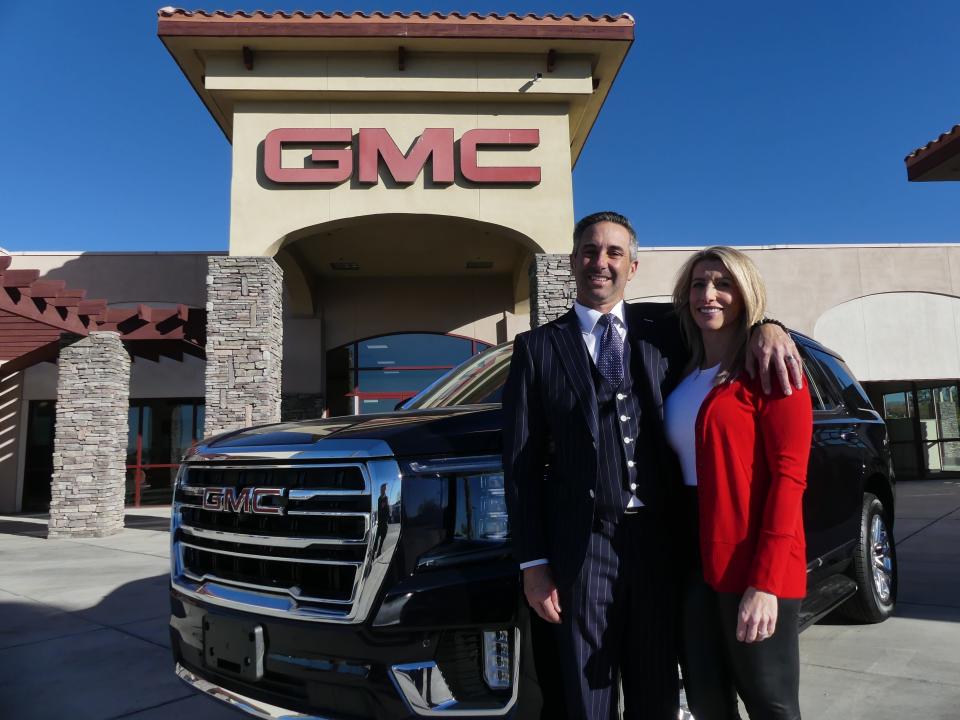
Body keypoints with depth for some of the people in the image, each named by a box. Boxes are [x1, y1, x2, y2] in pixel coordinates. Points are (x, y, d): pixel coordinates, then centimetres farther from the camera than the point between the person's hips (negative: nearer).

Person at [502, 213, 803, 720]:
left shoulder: (664, 327, 6)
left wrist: (765, 326, -8)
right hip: (583, 546, -2)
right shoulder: (538, 348, 1)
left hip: (659, 539, 2)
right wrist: (533, 564, -5)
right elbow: (521, 462, -1)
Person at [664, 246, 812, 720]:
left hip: (752, 566, -6)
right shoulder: (684, 375, 13)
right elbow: (679, 464, 11)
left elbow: (788, 477, -13)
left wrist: (765, 582, -19)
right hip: (692, 560, 6)